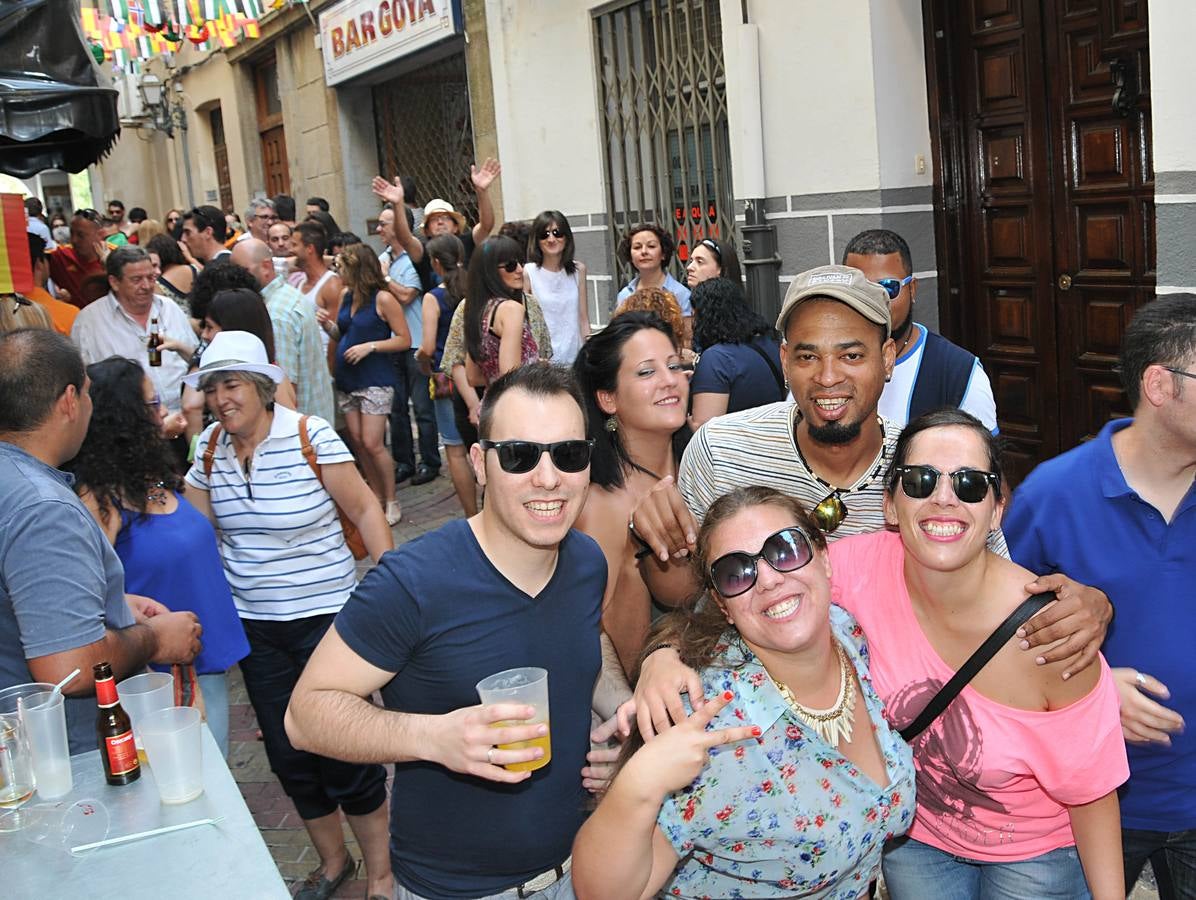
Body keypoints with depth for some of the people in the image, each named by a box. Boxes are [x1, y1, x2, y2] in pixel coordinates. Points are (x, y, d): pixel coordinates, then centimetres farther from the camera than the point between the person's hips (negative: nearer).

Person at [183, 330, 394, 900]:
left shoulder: (311, 436, -14)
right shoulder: (211, 447, 1)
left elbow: (365, 512, -10)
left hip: (325, 615, -5)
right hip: (254, 624, 5)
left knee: (343, 755, -1)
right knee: (287, 756, 14)